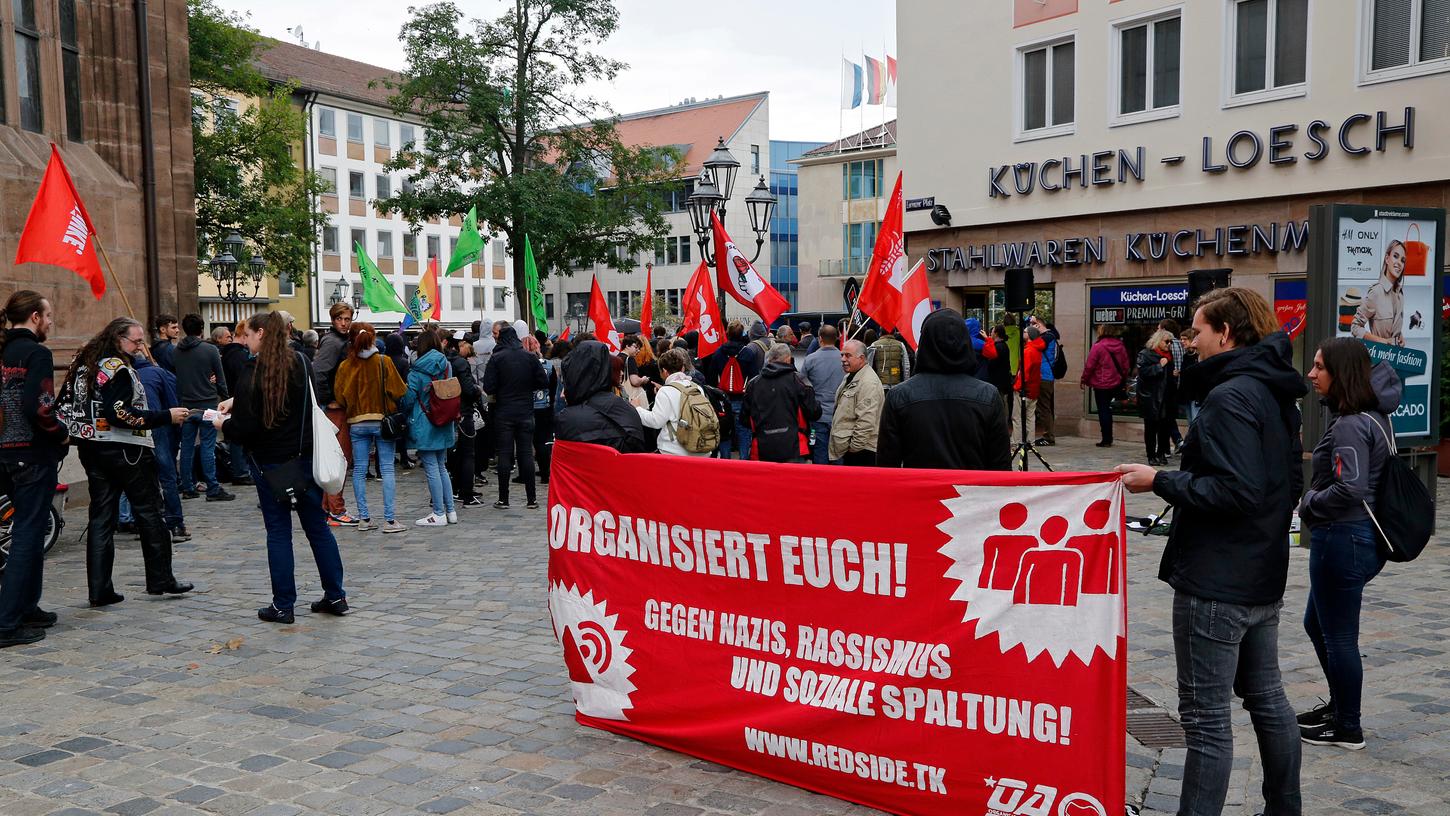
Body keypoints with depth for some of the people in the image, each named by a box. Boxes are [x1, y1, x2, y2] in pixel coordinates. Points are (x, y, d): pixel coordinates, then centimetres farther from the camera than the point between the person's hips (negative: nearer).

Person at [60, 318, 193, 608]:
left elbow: (65, 406, 14)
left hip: (91, 450, 8)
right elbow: (121, 414, -23)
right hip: (124, 451, -8)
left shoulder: (82, 364, 11)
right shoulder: (119, 369, -15)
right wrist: (167, 416, -20)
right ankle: (160, 579, 12)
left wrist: (82, 434, 17)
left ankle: (99, 589, 7)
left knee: (101, 518, 8)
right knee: (148, 513, 4)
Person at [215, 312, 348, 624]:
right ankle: (335, 596, 16)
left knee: (278, 532, 3)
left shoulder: (253, 372, -14)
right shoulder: (300, 362, 4)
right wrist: (236, 402, 19)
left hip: (269, 461, -5)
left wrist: (224, 425, 3)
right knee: (318, 527, 11)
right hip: (306, 456, 5)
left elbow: (246, 427, -17)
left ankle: (283, 605, 8)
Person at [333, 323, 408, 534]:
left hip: (356, 423, 2)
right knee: (387, 469, 1)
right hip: (383, 421, -2)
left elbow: (339, 395, -1)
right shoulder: (384, 362, -7)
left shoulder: (346, 365, -2)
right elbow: (399, 390, -7)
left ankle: (364, 518, 10)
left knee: (359, 470, 9)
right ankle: (389, 519, -2)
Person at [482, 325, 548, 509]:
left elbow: (488, 387, -11)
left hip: (504, 413, -2)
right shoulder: (530, 357, -1)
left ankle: (503, 499, 5)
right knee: (526, 453, 6)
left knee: (504, 454, 3)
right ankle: (531, 499, 6)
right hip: (525, 412, 2)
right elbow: (544, 382, 0)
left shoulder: (496, 358, -8)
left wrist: (500, 392, 9)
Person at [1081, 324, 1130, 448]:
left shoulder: (1098, 347, -15)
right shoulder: (1121, 347, 3)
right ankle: (1108, 438, 21)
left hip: (1101, 384, -6)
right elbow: (1126, 366, 8)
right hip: (1116, 384, 6)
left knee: (1103, 410, 2)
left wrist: (1084, 380, -1)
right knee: (1107, 409, 18)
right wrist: (1123, 379, 21)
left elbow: (1089, 366, -13)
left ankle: (1106, 439, 3)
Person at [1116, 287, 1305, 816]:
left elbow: (1233, 491, -27)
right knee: (1266, 698, 21)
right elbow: (1288, 479, 19)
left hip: (1215, 584, -10)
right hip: (1263, 577, 10)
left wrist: (1159, 482, -18)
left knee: (1206, 716, -4)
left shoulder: (1230, 397, -19)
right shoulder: (1276, 392, 11)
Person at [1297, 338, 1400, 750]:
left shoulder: (1350, 425, -22)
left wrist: (1308, 504, -11)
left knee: (1339, 635, 3)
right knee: (1317, 623, 23)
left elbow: (1349, 488, -30)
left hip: (1342, 539, -11)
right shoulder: (1373, 415, 7)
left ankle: (1348, 728, 17)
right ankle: (1339, 705, 36)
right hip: (1360, 536, 11)